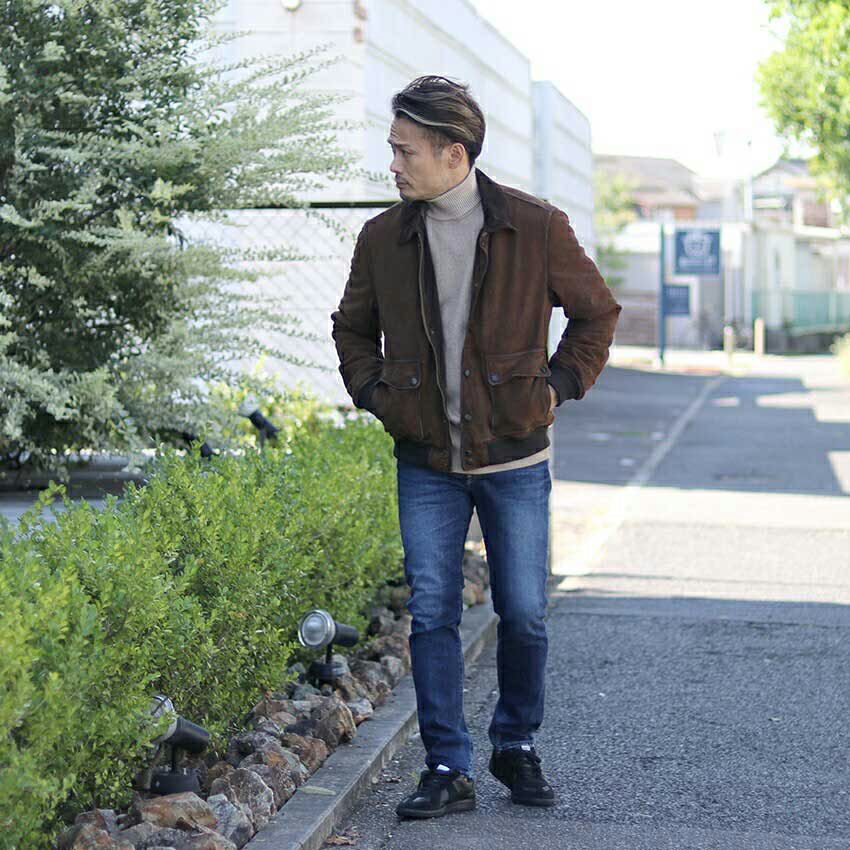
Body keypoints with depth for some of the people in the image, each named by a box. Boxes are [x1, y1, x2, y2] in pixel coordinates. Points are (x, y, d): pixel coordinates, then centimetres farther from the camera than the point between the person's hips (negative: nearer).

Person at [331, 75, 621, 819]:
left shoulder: (536, 228, -7)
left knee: (524, 615, 4)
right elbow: (352, 328, 17)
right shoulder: (384, 238, 0)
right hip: (427, 463, 2)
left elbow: (597, 311, 7)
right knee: (432, 615, -1)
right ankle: (449, 770, 8)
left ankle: (516, 748, 26)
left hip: (514, 458, -1)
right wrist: (375, 394, 3)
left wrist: (559, 386, -1)